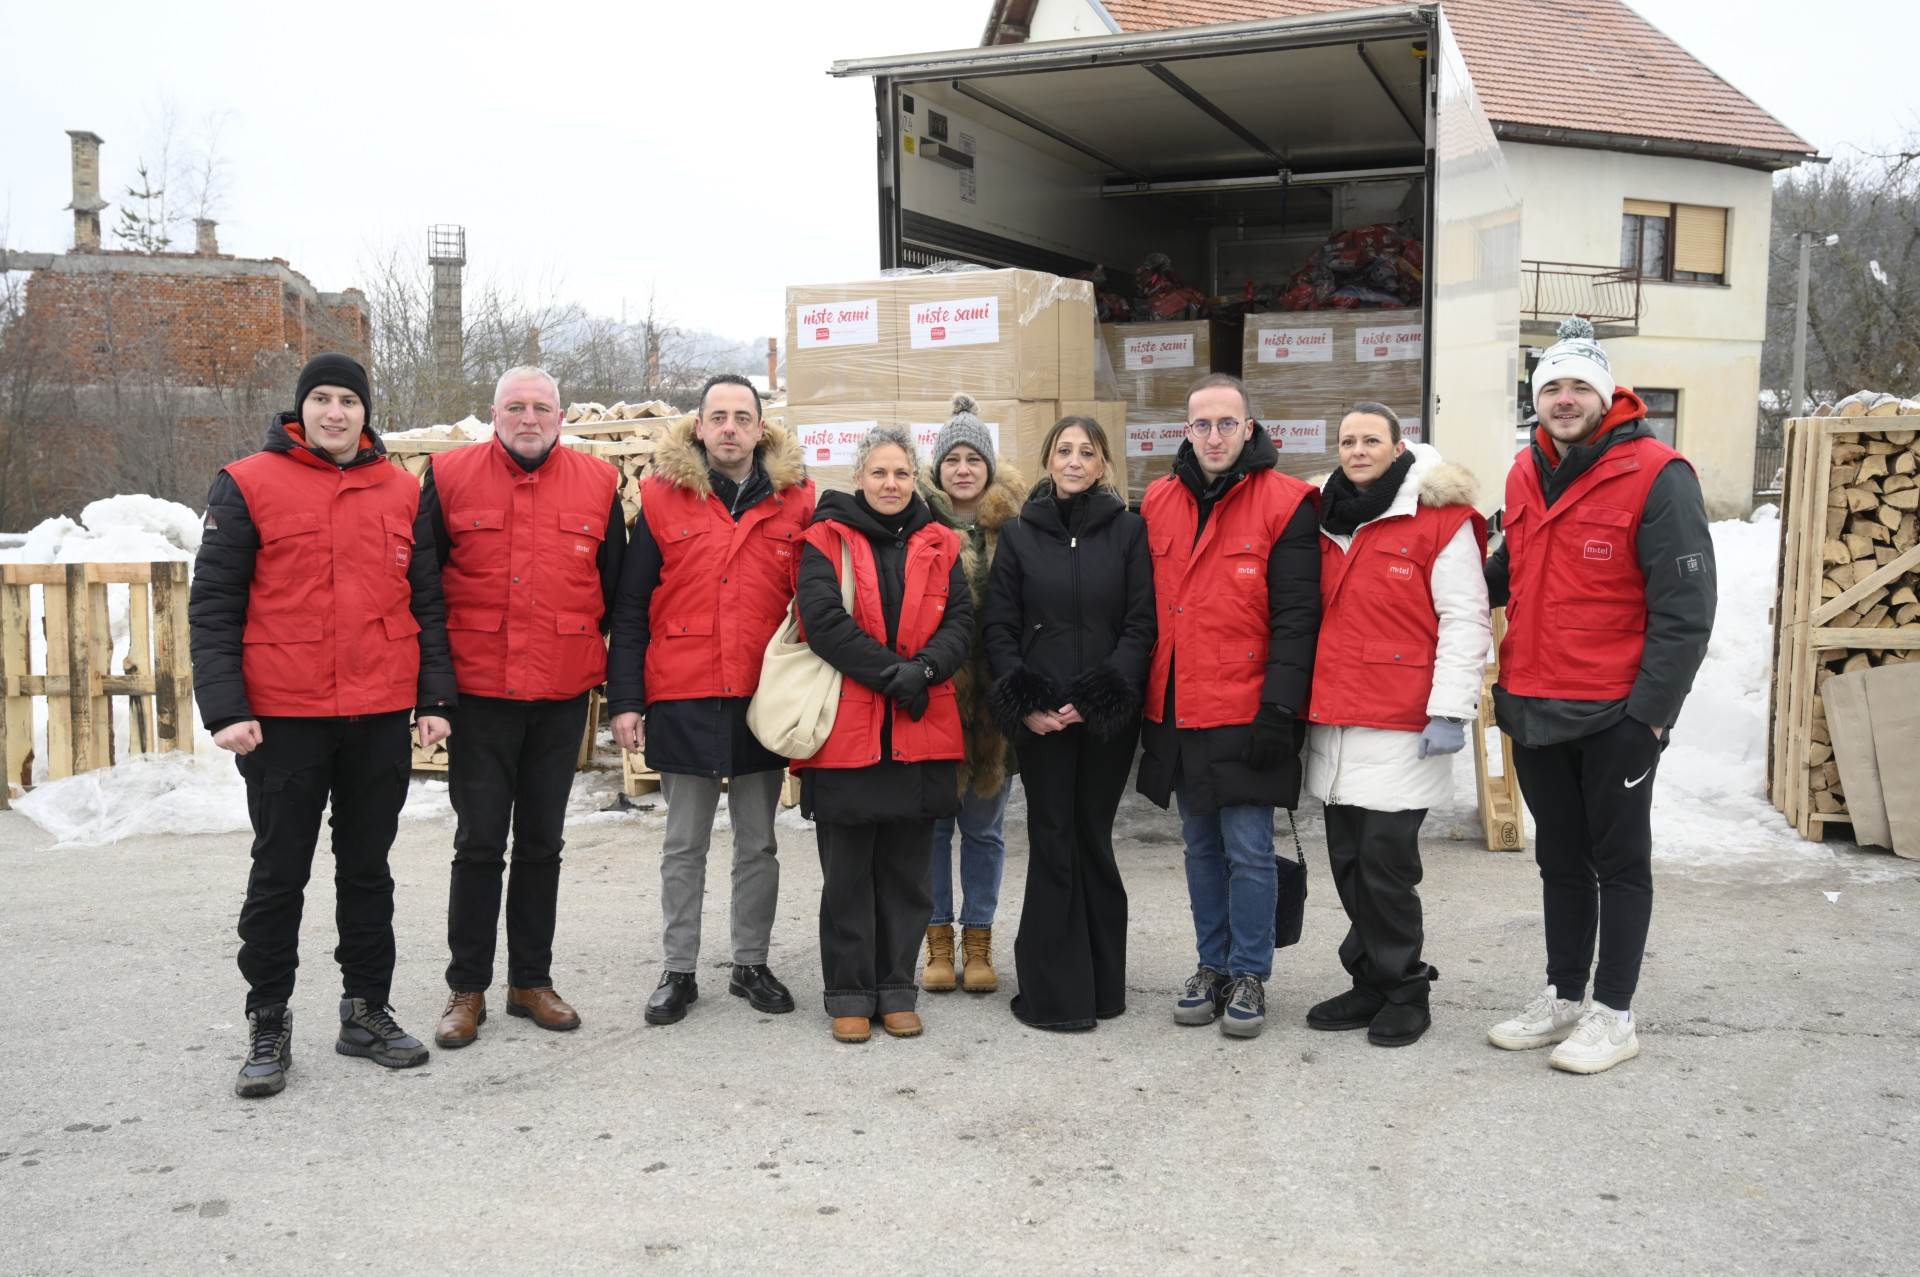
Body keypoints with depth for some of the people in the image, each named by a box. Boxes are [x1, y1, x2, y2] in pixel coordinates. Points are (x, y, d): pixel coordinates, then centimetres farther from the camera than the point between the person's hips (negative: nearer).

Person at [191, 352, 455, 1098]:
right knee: (279, 875, 7)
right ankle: (268, 1026, 20)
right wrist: (225, 708, -12)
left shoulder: (402, 492, 8)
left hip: (382, 719, 3)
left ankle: (367, 1010, 25)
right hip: (282, 720, -3)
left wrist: (435, 698, 3)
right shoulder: (248, 485, -1)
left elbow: (427, 603, 10)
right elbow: (213, 604, -4)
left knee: (367, 869, 13)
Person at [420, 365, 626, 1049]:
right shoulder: (449, 476, 0)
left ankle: (532, 980, 23)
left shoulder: (598, 483, 5)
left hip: (563, 693, 2)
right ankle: (467, 988, 15)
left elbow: (617, 588, 10)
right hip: (478, 691, -2)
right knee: (480, 840, 2)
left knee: (542, 840, 11)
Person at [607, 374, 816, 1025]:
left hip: (766, 701, 1)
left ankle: (751, 964, 25)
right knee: (684, 845, 9)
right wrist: (625, 700, -5)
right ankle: (678, 971, 20)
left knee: (758, 844, 12)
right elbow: (630, 608, 1)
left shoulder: (796, 501, 3)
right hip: (682, 701, -1)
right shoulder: (662, 496, 0)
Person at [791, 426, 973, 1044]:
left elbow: (961, 622, 3)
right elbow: (823, 619, -12)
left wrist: (924, 669, -16)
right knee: (848, 872, 6)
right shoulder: (826, 540, 1)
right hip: (845, 730, -3)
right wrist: (892, 672, -17)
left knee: (906, 871, 10)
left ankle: (896, 991, 22)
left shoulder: (939, 545, 11)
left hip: (922, 732, 3)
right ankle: (850, 996, 17)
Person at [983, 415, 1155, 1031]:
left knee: (1092, 839, 6)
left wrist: (1098, 697, -12)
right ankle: (1055, 991, 6)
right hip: (1040, 717, 0)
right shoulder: (1019, 535, 8)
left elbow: (1141, 625, -1)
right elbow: (999, 629, 5)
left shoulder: (1129, 531, 5)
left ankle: (1100, 983, 18)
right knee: (1052, 842, 0)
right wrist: (1024, 703, -8)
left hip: (1107, 715, 0)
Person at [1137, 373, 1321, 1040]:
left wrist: (1278, 709, -16)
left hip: (1247, 714, -5)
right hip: (1177, 712, 5)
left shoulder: (1285, 504, -6)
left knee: (1248, 850, 0)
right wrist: (1144, 701, 10)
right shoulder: (1158, 503, 9)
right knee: (1201, 847, 15)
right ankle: (1213, 967, 27)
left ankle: (1249, 976, 15)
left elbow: (1295, 617, -11)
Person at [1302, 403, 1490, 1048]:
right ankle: (1370, 983, 24)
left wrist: (1451, 710, -14)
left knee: (1386, 862, -4)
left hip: (1402, 726, -7)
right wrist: (1302, 702, 19)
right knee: (1348, 860, 11)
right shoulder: (1328, 523, 15)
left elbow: (1464, 619, -9)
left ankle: (1403, 990, 12)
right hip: (1334, 723, 7)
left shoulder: (1441, 521, -5)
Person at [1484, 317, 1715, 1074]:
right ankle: (1564, 998, 30)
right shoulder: (1527, 474, 7)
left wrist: (1650, 713, -17)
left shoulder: (1655, 476, -13)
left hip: (1615, 716, -6)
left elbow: (1684, 607, -15)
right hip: (1533, 711, 6)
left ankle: (1613, 1014, 18)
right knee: (1560, 861, 17)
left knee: (1618, 863, 7)